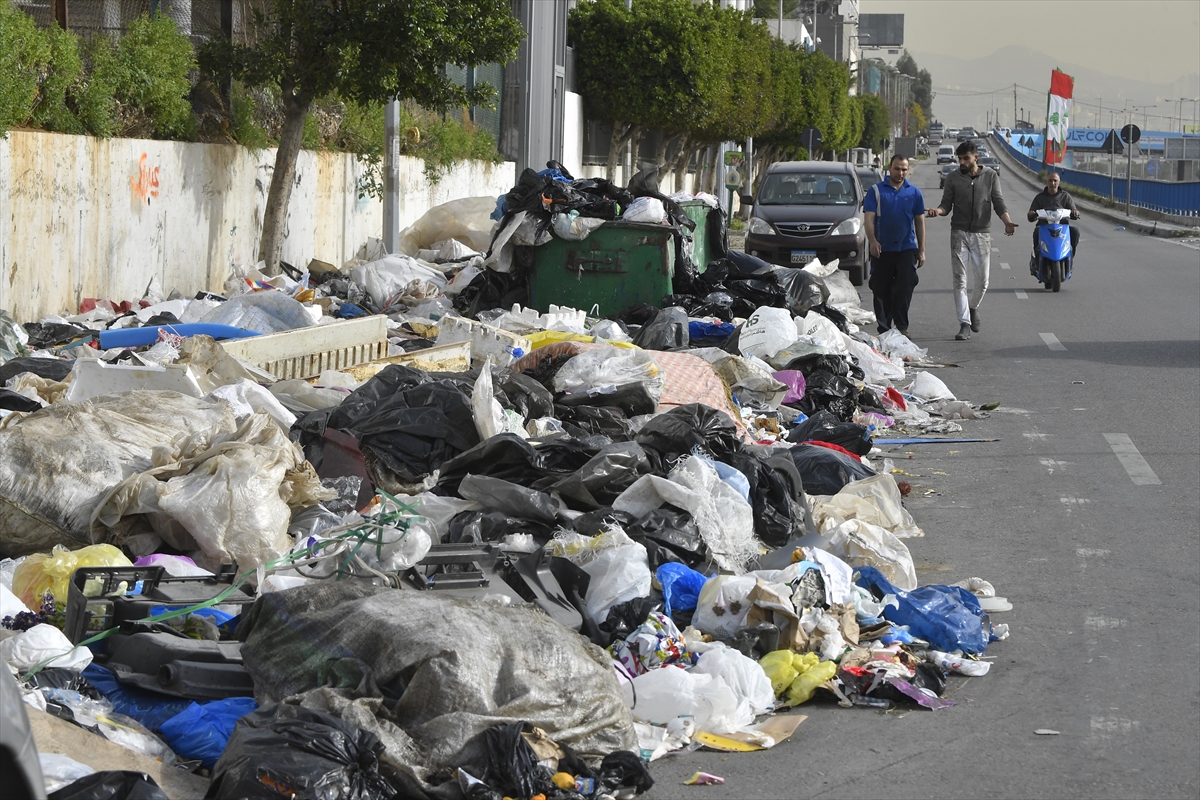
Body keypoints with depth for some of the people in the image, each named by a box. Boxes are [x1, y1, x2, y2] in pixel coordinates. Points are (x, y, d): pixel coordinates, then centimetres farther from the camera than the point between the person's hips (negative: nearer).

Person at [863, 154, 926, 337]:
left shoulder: (914, 193, 8)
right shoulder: (876, 191, 2)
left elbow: (920, 221, 12)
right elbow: (869, 218, -5)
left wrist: (921, 250, 9)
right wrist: (873, 241, -20)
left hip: (907, 248, 1)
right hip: (882, 249, 0)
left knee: (904, 288, -8)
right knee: (881, 291, 4)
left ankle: (902, 327, 0)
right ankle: (883, 328, 12)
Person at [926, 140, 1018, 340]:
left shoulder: (990, 176, 4)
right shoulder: (953, 178, 4)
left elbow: (998, 203, 1)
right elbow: (947, 204, 3)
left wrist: (1007, 222, -17)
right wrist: (938, 210, -20)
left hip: (982, 234, 0)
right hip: (959, 233, 0)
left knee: (982, 281, 2)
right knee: (960, 280, -5)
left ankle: (973, 307, 32)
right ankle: (964, 324, -4)